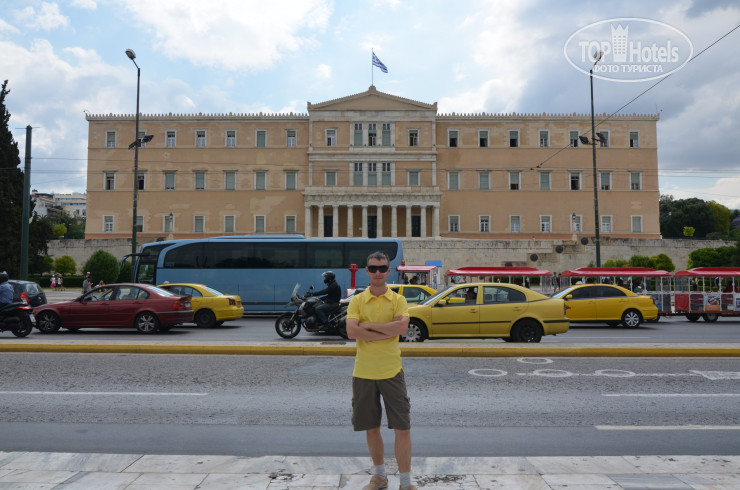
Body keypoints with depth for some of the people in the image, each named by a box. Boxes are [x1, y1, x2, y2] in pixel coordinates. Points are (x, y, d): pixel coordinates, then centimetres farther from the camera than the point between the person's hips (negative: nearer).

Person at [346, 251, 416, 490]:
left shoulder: (398, 300, 0)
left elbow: (402, 327, -19)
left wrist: (369, 325, -15)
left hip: (391, 372, -1)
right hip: (363, 373, 1)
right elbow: (351, 331, -15)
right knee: (371, 428, 15)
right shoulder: (357, 300, 1)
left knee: (402, 428, 1)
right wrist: (389, 331, -16)